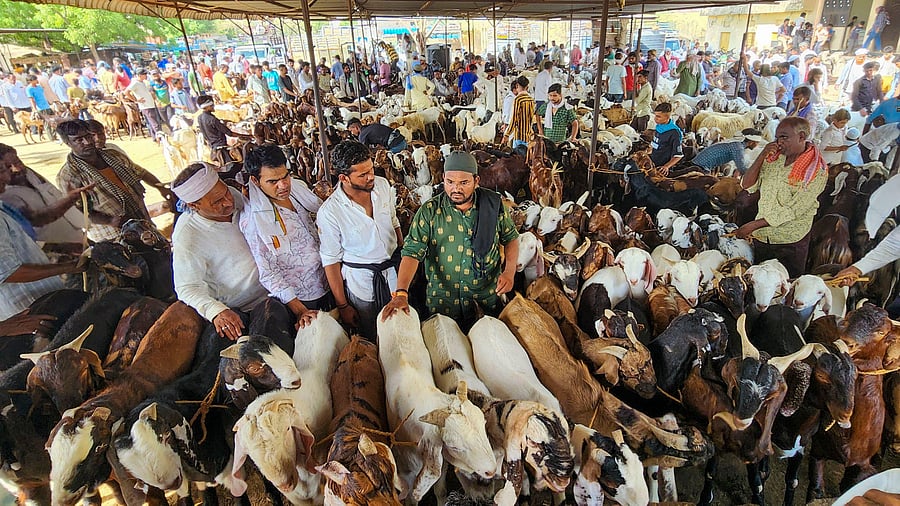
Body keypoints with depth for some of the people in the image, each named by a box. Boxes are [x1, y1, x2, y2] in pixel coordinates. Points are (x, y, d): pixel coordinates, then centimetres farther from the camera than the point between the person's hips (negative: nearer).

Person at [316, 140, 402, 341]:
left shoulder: (382, 184, -8)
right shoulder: (329, 212, -22)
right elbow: (331, 261, -12)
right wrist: (343, 306, -7)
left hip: (394, 269, 4)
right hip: (361, 280, -4)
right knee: (373, 342, 14)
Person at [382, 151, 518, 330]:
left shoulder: (493, 204, -6)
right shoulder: (429, 212, -12)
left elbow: (511, 238, 6)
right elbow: (412, 252, -18)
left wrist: (509, 271, -10)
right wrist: (401, 293, -30)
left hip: (489, 299, 2)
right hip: (443, 302, -1)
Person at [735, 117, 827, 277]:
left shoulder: (816, 170, -13)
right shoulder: (773, 158, 3)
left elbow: (793, 210, -19)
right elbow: (747, 186, -3)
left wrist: (754, 225, -21)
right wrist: (762, 156, -12)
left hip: (791, 242, -4)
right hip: (761, 237, 4)